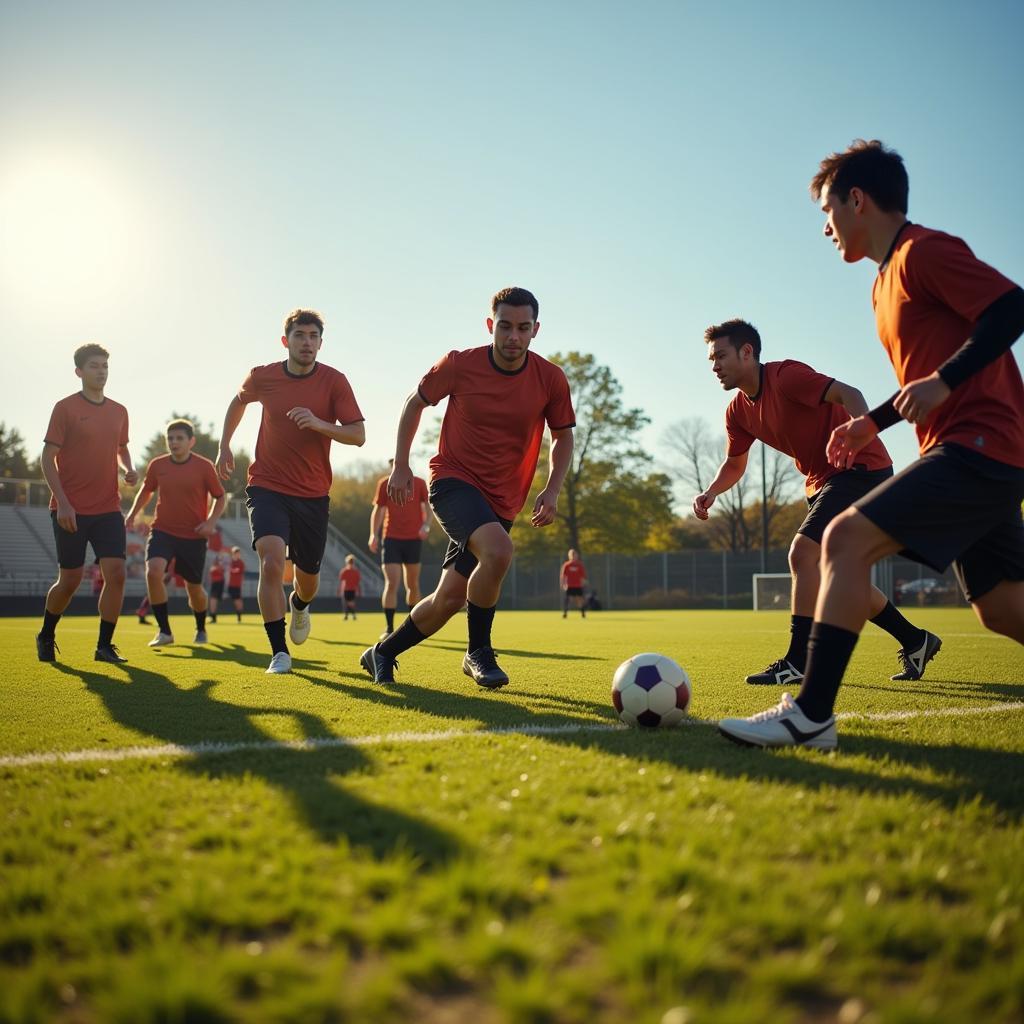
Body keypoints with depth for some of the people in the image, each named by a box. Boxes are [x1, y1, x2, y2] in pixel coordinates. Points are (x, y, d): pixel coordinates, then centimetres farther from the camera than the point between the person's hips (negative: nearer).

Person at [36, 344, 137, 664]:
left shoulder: (119, 411, 10)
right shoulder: (65, 407, -5)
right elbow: (48, 457, -7)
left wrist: (128, 469, 2)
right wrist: (62, 502, -16)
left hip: (108, 508, 4)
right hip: (70, 509, -4)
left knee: (116, 573, -9)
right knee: (69, 580, 3)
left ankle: (105, 646, 2)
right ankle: (45, 637, 28)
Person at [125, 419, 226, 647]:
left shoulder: (204, 466, -7)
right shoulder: (157, 465, 0)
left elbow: (220, 496, 2)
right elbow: (146, 491, 18)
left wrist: (211, 521, -13)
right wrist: (132, 513, 3)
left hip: (194, 535, -1)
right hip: (162, 531, 2)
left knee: (194, 587, 8)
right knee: (153, 571, -24)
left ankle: (201, 630, 38)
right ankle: (164, 631, -14)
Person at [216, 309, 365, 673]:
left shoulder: (334, 381, -7)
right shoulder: (262, 376, -2)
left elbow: (358, 435, -11)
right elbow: (239, 400, 21)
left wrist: (319, 424, -27)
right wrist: (225, 445, 17)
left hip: (313, 493, 1)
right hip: (267, 486, -1)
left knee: (307, 577, 12)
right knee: (272, 561, -24)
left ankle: (299, 605, 52)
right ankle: (279, 652, -16)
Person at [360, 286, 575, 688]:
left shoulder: (551, 379, -7)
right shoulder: (459, 364, -10)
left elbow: (562, 437, 8)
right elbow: (415, 403, 7)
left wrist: (552, 490, -7)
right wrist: (400, 466, 3)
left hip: (502, 501, 4)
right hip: (453, 479, -3)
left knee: (449, 598, 5)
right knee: (498, 550, -33)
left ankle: (382, 654, 29)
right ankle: (478, 652, -13)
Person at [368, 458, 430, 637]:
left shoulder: (419, 483, 3)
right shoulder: (384, 484, 5)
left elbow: (427, 506, 1)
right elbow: (378, 509, 10)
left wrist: (426, 525, -18)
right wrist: (374, 534, 1)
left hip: (413, 539, 0)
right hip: (391, 539, 0)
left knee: (412, 585, 11)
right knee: (391, 583, -12)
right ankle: (389, 628, -8)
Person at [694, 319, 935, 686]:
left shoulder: (785, 375, -18)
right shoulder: (738, 411, 7)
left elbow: (847, 393, -30)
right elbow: (734, 464, 18)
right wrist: (711, 492, -2)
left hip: (861, 469, -10)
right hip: (823, 482, 10)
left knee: (802, 552, -22)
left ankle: (798, 663, -17)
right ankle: (915, 642, 27)